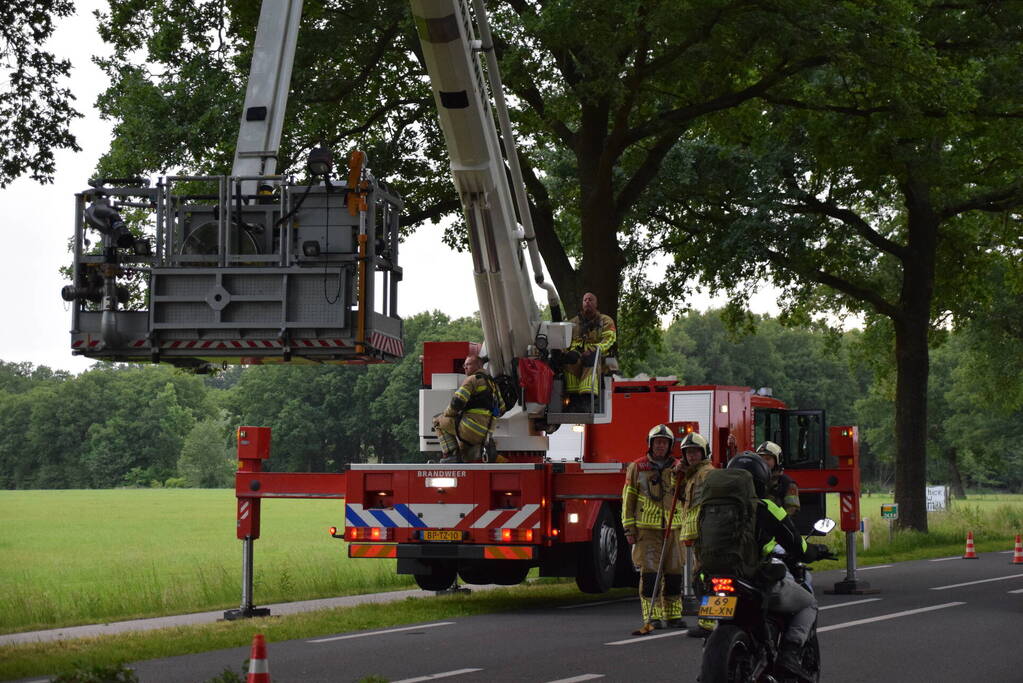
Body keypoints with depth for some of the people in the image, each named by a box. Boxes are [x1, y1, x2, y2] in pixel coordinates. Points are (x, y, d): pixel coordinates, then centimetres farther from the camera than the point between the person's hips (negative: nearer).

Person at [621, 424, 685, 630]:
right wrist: (629, 528, -2)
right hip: (647, 528, -3)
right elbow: (628, 499, 4)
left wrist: (678, 478, -18)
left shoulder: (677, 467, 11)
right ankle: (652, 617, -4)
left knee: (673, 573, 5)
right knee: (649, 572, -7)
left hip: (672, 527, 3)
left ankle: (673, 615, 14)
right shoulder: (637, 467, 5)